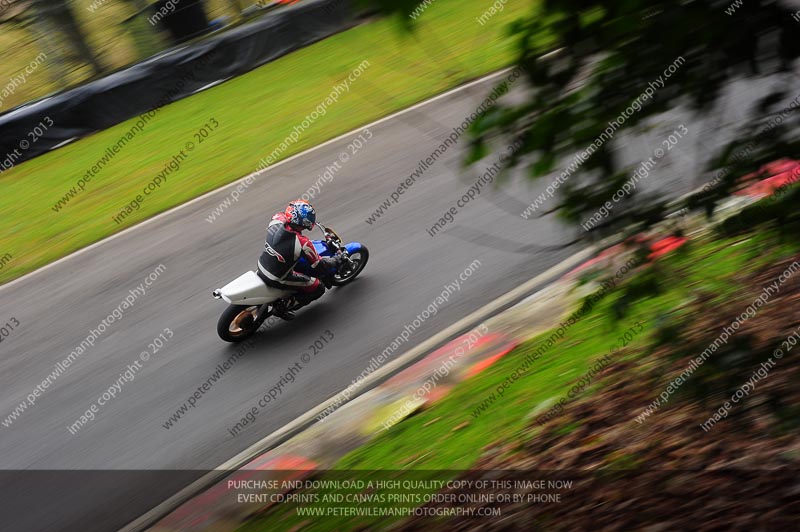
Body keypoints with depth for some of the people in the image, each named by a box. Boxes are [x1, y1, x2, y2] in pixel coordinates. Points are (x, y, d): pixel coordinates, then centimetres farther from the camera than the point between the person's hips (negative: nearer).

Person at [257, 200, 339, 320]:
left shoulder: (276, 219, -16)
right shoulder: (303, 244, -30)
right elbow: (320, 266, -16)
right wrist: (335, 260, 1)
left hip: (261, 266, 7)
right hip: (277, 279, -7)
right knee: (319, 288, 5)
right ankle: (283, 308, 5)